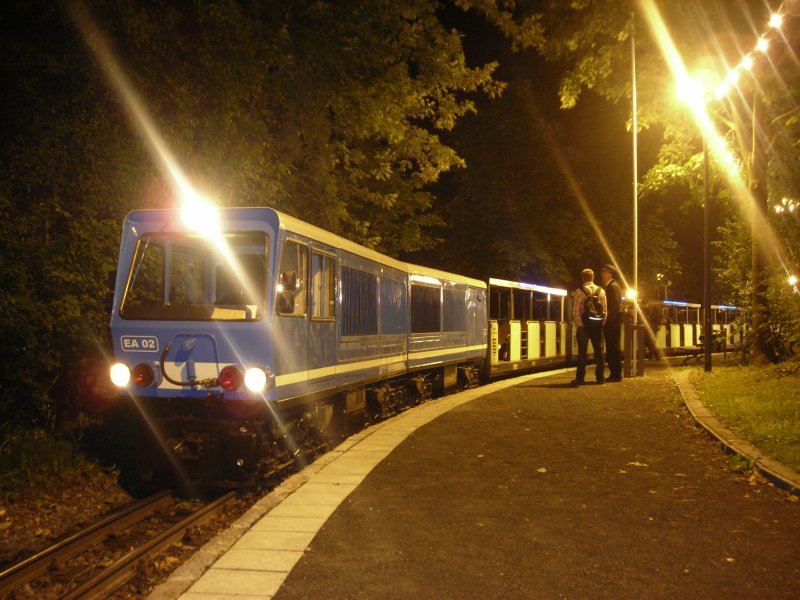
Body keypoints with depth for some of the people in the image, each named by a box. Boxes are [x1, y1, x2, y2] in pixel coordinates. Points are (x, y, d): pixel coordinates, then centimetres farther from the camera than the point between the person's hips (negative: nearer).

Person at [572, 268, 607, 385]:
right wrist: (602, 323, 6)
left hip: (583, 326, -3)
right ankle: (600, 377, 12)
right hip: (597, 325, 3)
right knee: (598, 351, 10)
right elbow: (605, 309, 1)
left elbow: (576, 310, -11)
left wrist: (577, 324, -4)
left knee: (582, 352, 0)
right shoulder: (601, 291, 4)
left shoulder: (579, 292, -6)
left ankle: (580, 377, 0)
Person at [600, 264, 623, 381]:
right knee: (610, 349, 10)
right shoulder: (607, 286, 18)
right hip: (608, 322, 9)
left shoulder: (613, 286, -10)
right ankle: (613, 373, 14)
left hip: (613, 322, -9)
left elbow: (615, 306, -17)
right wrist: (604, 320, 11)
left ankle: (616, 375, -3)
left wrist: (607, 319, -16)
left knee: (613, 348, -6)